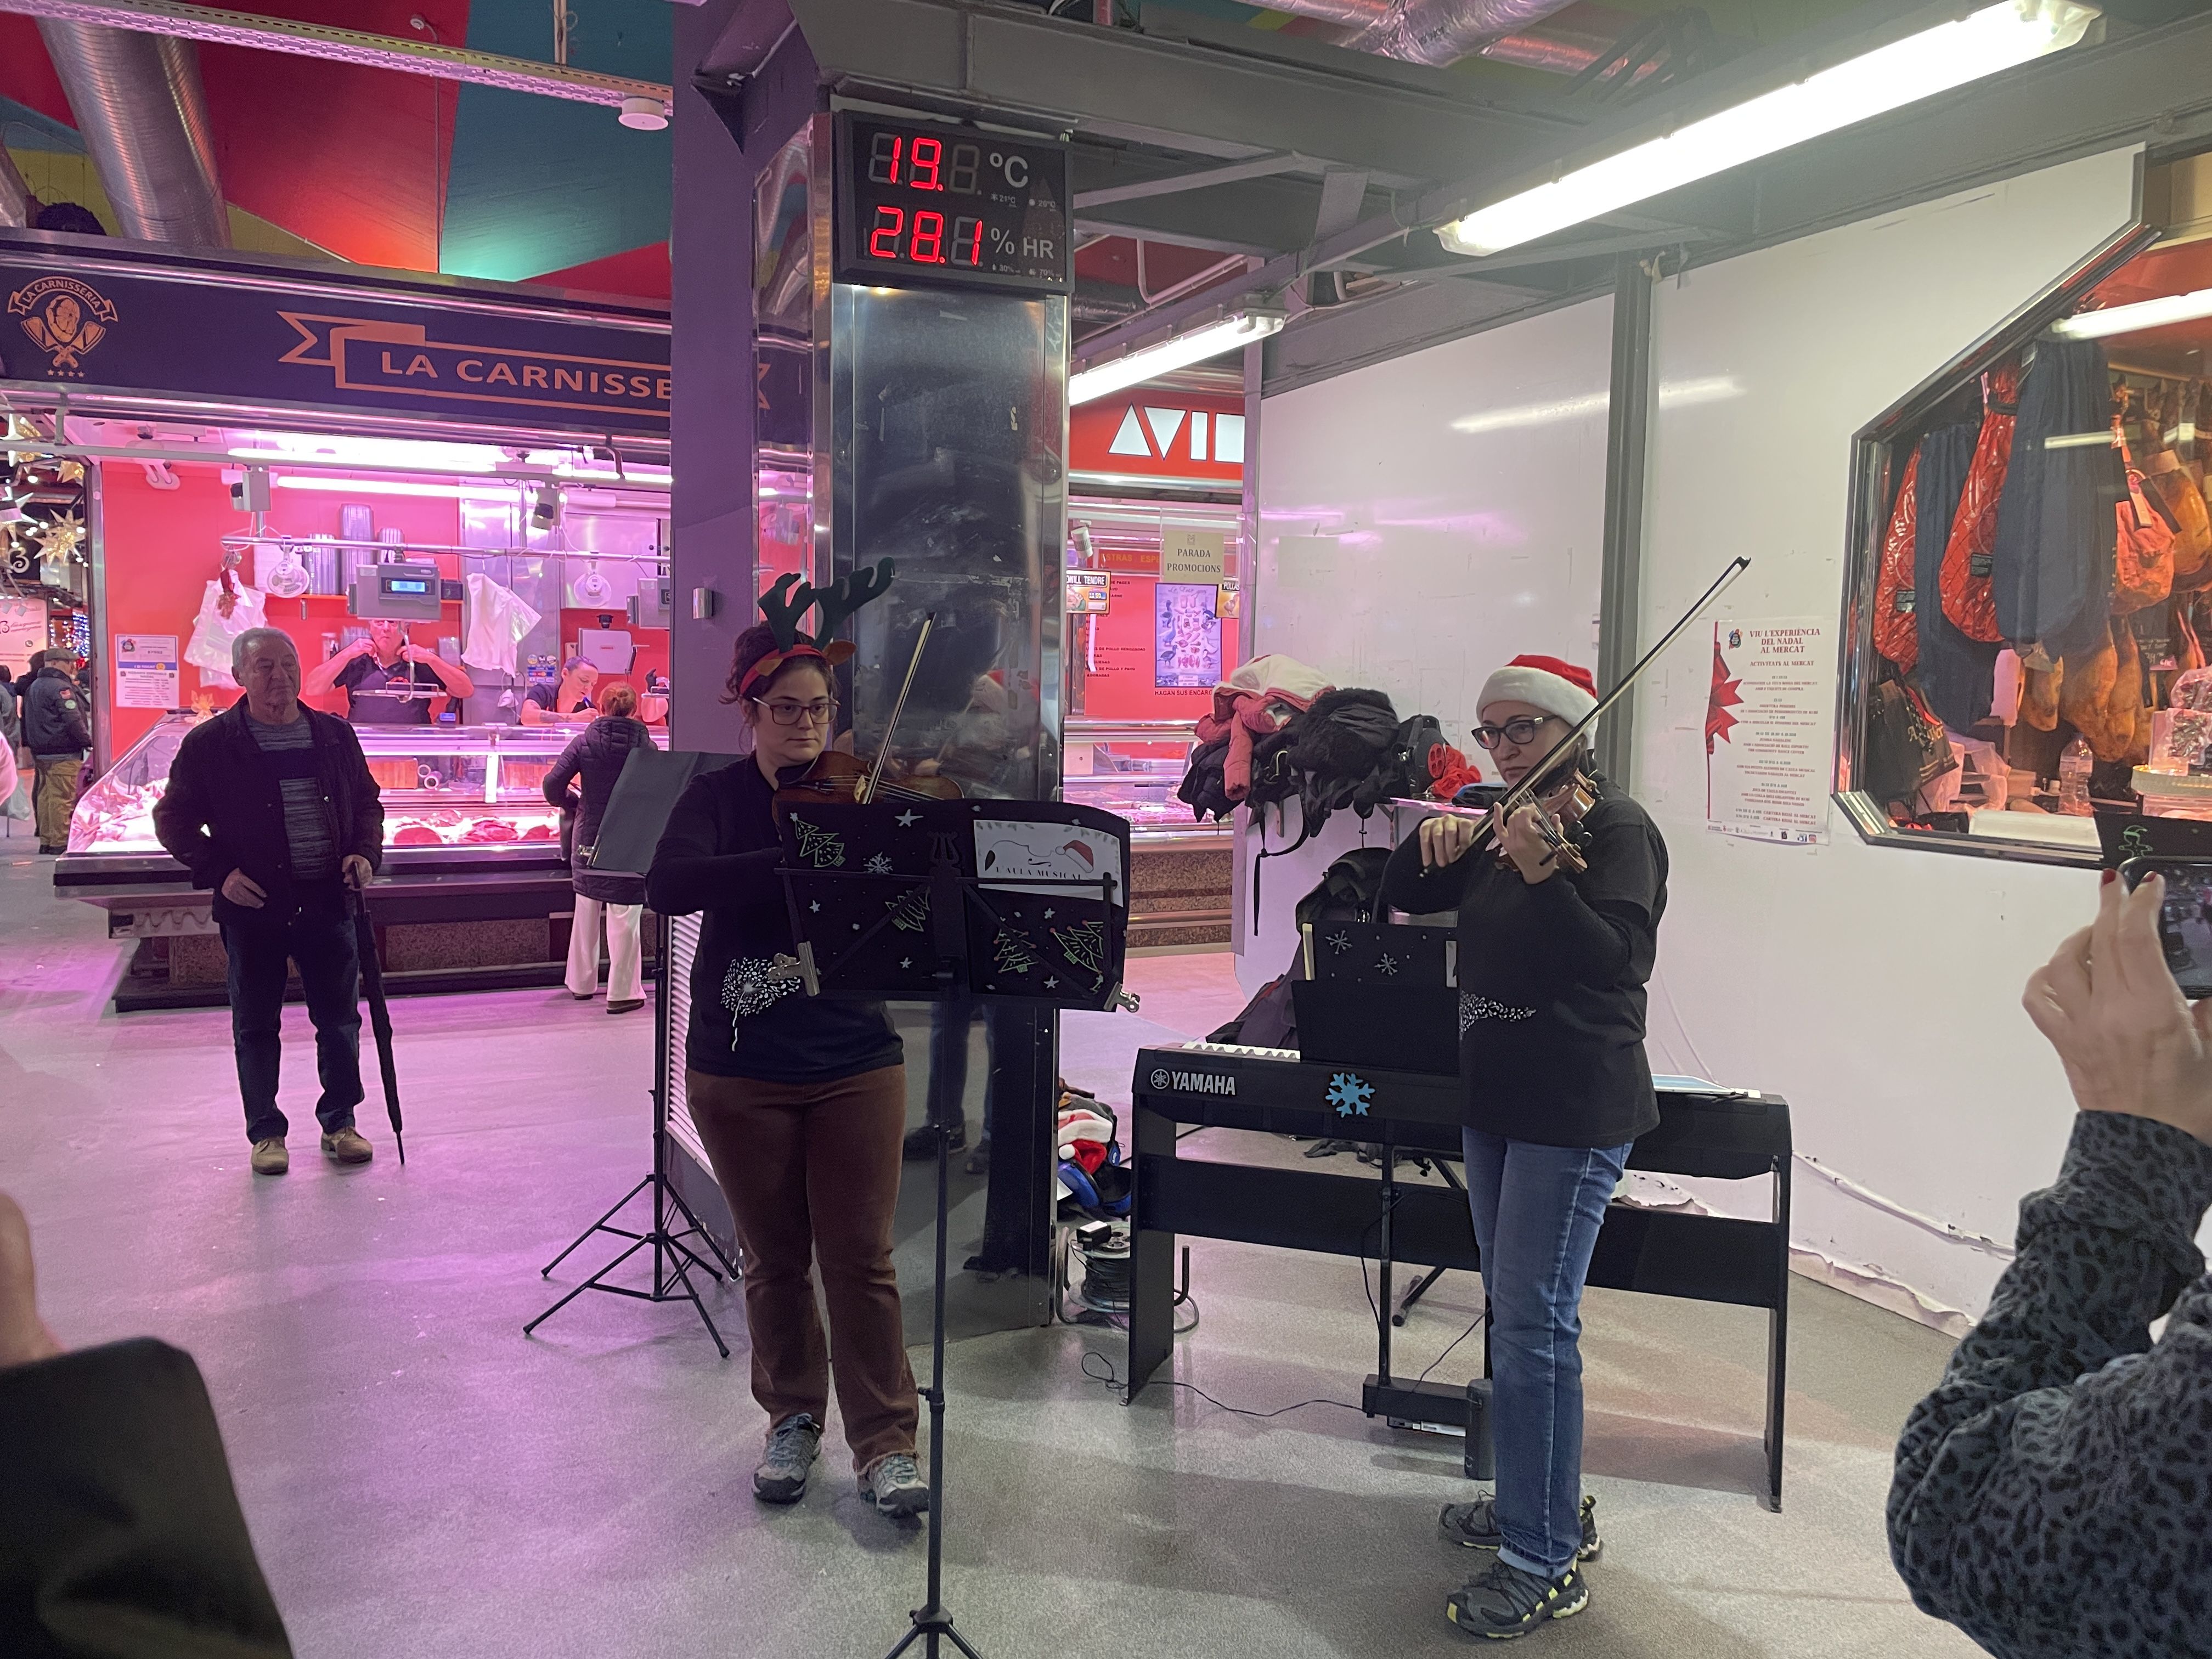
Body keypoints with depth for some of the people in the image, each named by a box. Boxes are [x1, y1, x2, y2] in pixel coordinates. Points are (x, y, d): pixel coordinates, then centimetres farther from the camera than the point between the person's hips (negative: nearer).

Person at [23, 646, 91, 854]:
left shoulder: (35, 686, 18)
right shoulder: (60, 687, -14)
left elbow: (28, 720, 24)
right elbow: (73, 719, -19)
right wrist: (88, 741, -10)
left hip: (40, 751, 10)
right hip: (63, 753, -10)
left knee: (45, 795, 13)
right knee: (62, 798, -8)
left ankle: (46, 840, 17)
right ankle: (60, 842, -8)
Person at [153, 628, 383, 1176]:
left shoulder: (334, 735, 6)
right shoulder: (210, 743, -3)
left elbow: (368, 802, 15)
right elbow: (173, 820, 1)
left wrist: (365, 852, -2)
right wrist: (219, 872, -11)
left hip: (329, 901, 2)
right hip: (253, 906, -2)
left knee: (340, 1019, 9)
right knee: (256, 1027, 9)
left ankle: (339, 1123, 24)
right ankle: (265, 1132, 23)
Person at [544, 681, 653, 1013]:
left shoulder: (584, 742, -3)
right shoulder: (645, 746, -6)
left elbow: (553, 784, -9)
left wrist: (573, 804, 10)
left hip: (589, 837, 2)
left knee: (586, 912, 17)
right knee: (624, 918, 1)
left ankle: (581, 983, 27)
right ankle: (621, 992, 3)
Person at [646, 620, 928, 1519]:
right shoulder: (717, 797, -2)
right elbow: (669, 884, -22)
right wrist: (797, 862, -34)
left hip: (855, 1063, 0)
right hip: (740, 1068, 0)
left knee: (859, 1259, 3)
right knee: (774, 1259, 13)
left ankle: (886, 1443, 16)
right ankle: (793, 1419, 33)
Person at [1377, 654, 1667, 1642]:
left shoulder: (1616, 828, -11)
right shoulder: (1498, 826, 13)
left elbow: (1621, 958, -24)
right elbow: (1404, 898, 10)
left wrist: (1542, 877, -37)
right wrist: (1432, 842, -9)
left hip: (1574, 1112, -9)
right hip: (1497, 1101, 9)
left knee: (1534, 1321, -8)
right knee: (1512, 1311, 17)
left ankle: (1546, 1562, 2)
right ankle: (1547, 1503, 33)